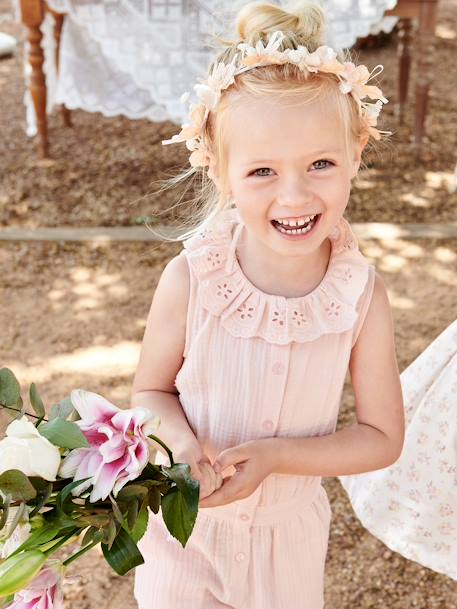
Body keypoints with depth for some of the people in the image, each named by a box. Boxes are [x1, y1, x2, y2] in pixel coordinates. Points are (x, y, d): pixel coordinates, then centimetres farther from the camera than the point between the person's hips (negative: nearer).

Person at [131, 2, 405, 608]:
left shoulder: (361, 296, -21)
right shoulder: (189, 280, -24)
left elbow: (382, 436, -11)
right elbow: (152, 387, -8)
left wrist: (275, 455, -24)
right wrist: (183, 443, -28)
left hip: (289, 533, 1)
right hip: (186, 520, -1)